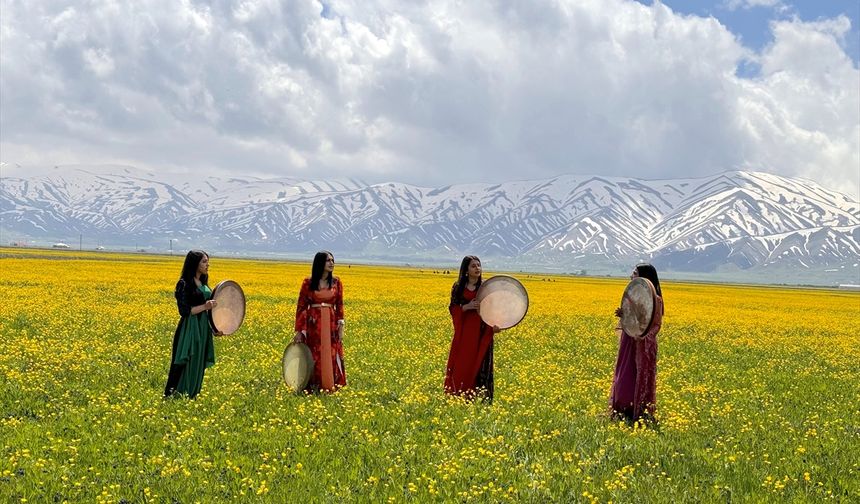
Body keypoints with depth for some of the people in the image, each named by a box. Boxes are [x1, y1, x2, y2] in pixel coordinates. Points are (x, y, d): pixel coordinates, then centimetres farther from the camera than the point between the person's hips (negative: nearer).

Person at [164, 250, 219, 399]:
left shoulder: (203, 283, 12)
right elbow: (184, 311, -16)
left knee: (198, 368, 10)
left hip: (203, 330, 8)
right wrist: (205, 306, -21)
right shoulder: (184, 284, -12)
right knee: (184, 368, -7)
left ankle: (191, 400, 17)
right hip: (189, 331, -8)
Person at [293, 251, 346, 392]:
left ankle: (330, 385, 8)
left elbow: (339, 306, 7)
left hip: (331, 324, 2)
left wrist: (341, 326, -1)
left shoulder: (337, 282, 5)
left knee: (331, 355, 0)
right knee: (313, 355, 1)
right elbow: (301, 306, 0)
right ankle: (312, 387, 8)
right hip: (313, 324, -2)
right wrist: (299, 330, -5)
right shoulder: (308, 282, -1)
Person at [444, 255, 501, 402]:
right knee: (462, 364, -1)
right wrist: (467, 306, -16)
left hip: (481, 332, -1)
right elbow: (453, 309, 3)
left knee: (479, 364, -3)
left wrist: (495, 325, -17)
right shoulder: (458, 287, 6)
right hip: (464, 332, 1)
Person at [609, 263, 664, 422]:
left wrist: (644, 335, -30)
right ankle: (624, 410, 17)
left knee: (641, 377, -2)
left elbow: (657, 324, -12)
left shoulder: (655, 300, -11)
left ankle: (642, 413, 6)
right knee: (625, 376, 9)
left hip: (643, 345, -7)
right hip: (628, 343, 7)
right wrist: (622, 314, -4)